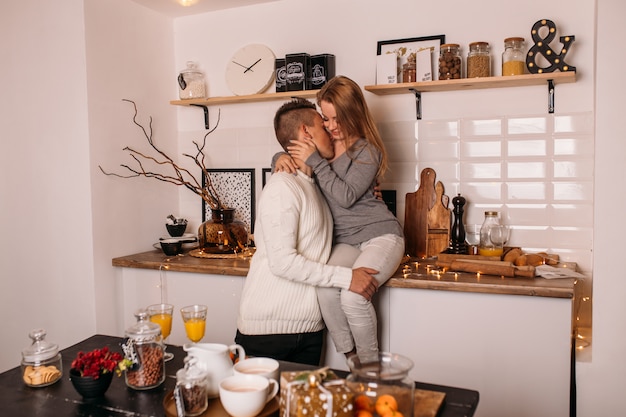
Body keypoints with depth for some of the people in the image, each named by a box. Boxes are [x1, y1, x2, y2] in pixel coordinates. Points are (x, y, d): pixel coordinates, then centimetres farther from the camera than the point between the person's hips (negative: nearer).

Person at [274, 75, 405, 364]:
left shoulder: (368, 151, -6)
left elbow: (346, 196, -16)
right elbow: (286, 157, 21)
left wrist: (315, 160, -17)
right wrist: (283, 159, -3)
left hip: (380, 235, -4)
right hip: (345, 241, 5)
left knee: (352, 296, -29)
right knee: (325, 288, -27)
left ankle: (371, 367, -5)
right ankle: (350, 359, -7)